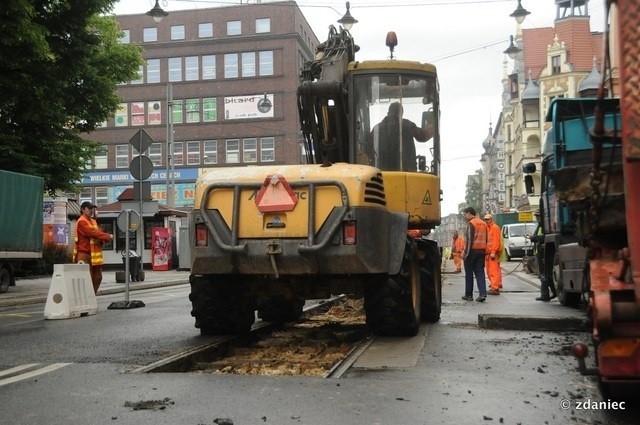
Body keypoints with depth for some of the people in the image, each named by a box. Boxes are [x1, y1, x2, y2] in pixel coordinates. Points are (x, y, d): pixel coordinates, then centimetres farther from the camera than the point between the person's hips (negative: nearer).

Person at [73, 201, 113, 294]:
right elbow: (93, 233, -19)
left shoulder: (93, 221, 19)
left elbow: (98, 232, 11)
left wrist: (107, 237, -11)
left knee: (97, 277, 11)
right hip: (84, 254, -9)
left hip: (94, 253, 9)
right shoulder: (81, 222, -11)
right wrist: (108, 236, -13)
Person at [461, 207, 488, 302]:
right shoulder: (483, 223, 15)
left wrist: (466, 253, -15)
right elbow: (485, 239, 18)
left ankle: (468, 295, 9)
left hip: (472, 251, -6)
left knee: (469, 274, 4)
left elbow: (469, 240, -16)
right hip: (481, 251, 6)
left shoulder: (471, 223, -10)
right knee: (480, 273, 5)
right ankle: (483, 294, -8)